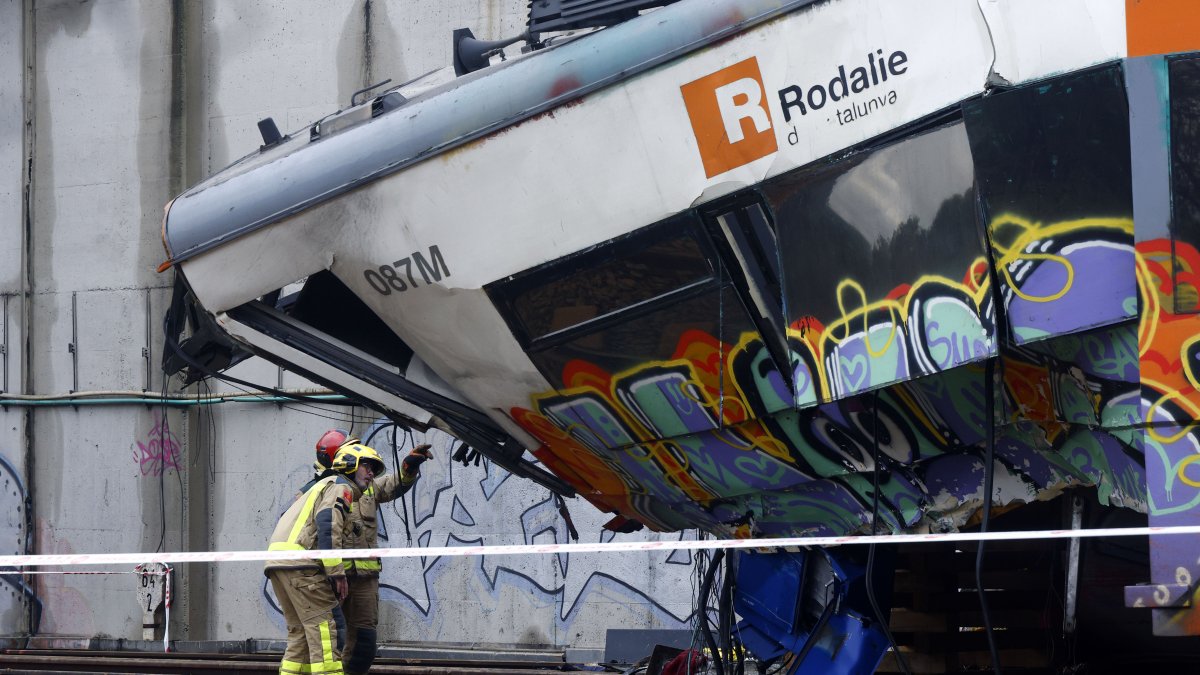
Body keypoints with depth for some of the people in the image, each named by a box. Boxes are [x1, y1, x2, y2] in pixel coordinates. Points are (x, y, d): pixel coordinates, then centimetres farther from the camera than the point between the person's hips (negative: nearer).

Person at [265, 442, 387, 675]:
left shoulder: (321, 486, 32)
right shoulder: (341, 486, 2)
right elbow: (328, 524, -15)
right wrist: (337, 572, -17)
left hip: (277, 563, 10)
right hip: (301, 563, -10)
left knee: (301, 630, 12)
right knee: (326, 625, -12)